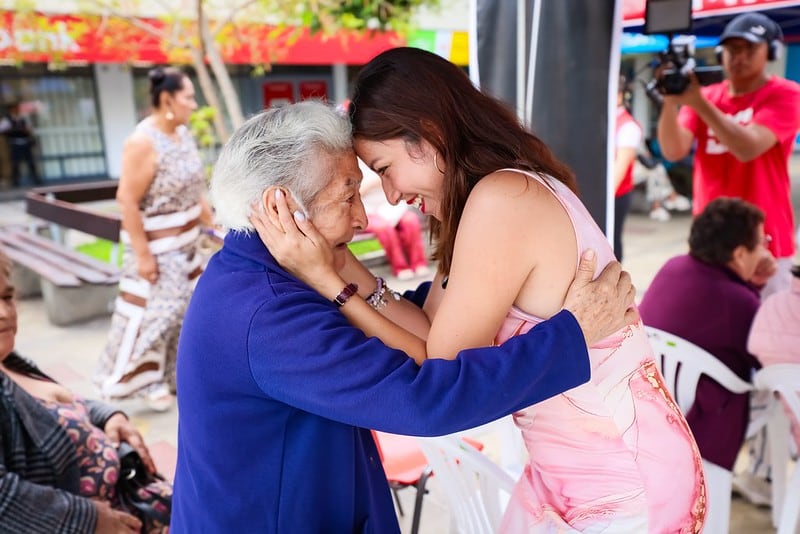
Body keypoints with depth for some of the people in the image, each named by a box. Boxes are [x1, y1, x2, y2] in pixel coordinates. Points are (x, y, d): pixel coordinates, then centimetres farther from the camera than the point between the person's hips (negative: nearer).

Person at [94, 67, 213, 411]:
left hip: (184, 244, 9)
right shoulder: (143, 142, -22)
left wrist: (212, 225, 12)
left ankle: (178, 372, 34)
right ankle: (143, 382, 21)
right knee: (151, 313, 3)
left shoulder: (183, 133, 4)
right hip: (156, 246, -9)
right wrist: (142, 254, -23)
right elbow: (127, 200, -23)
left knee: (186, 309, 17)